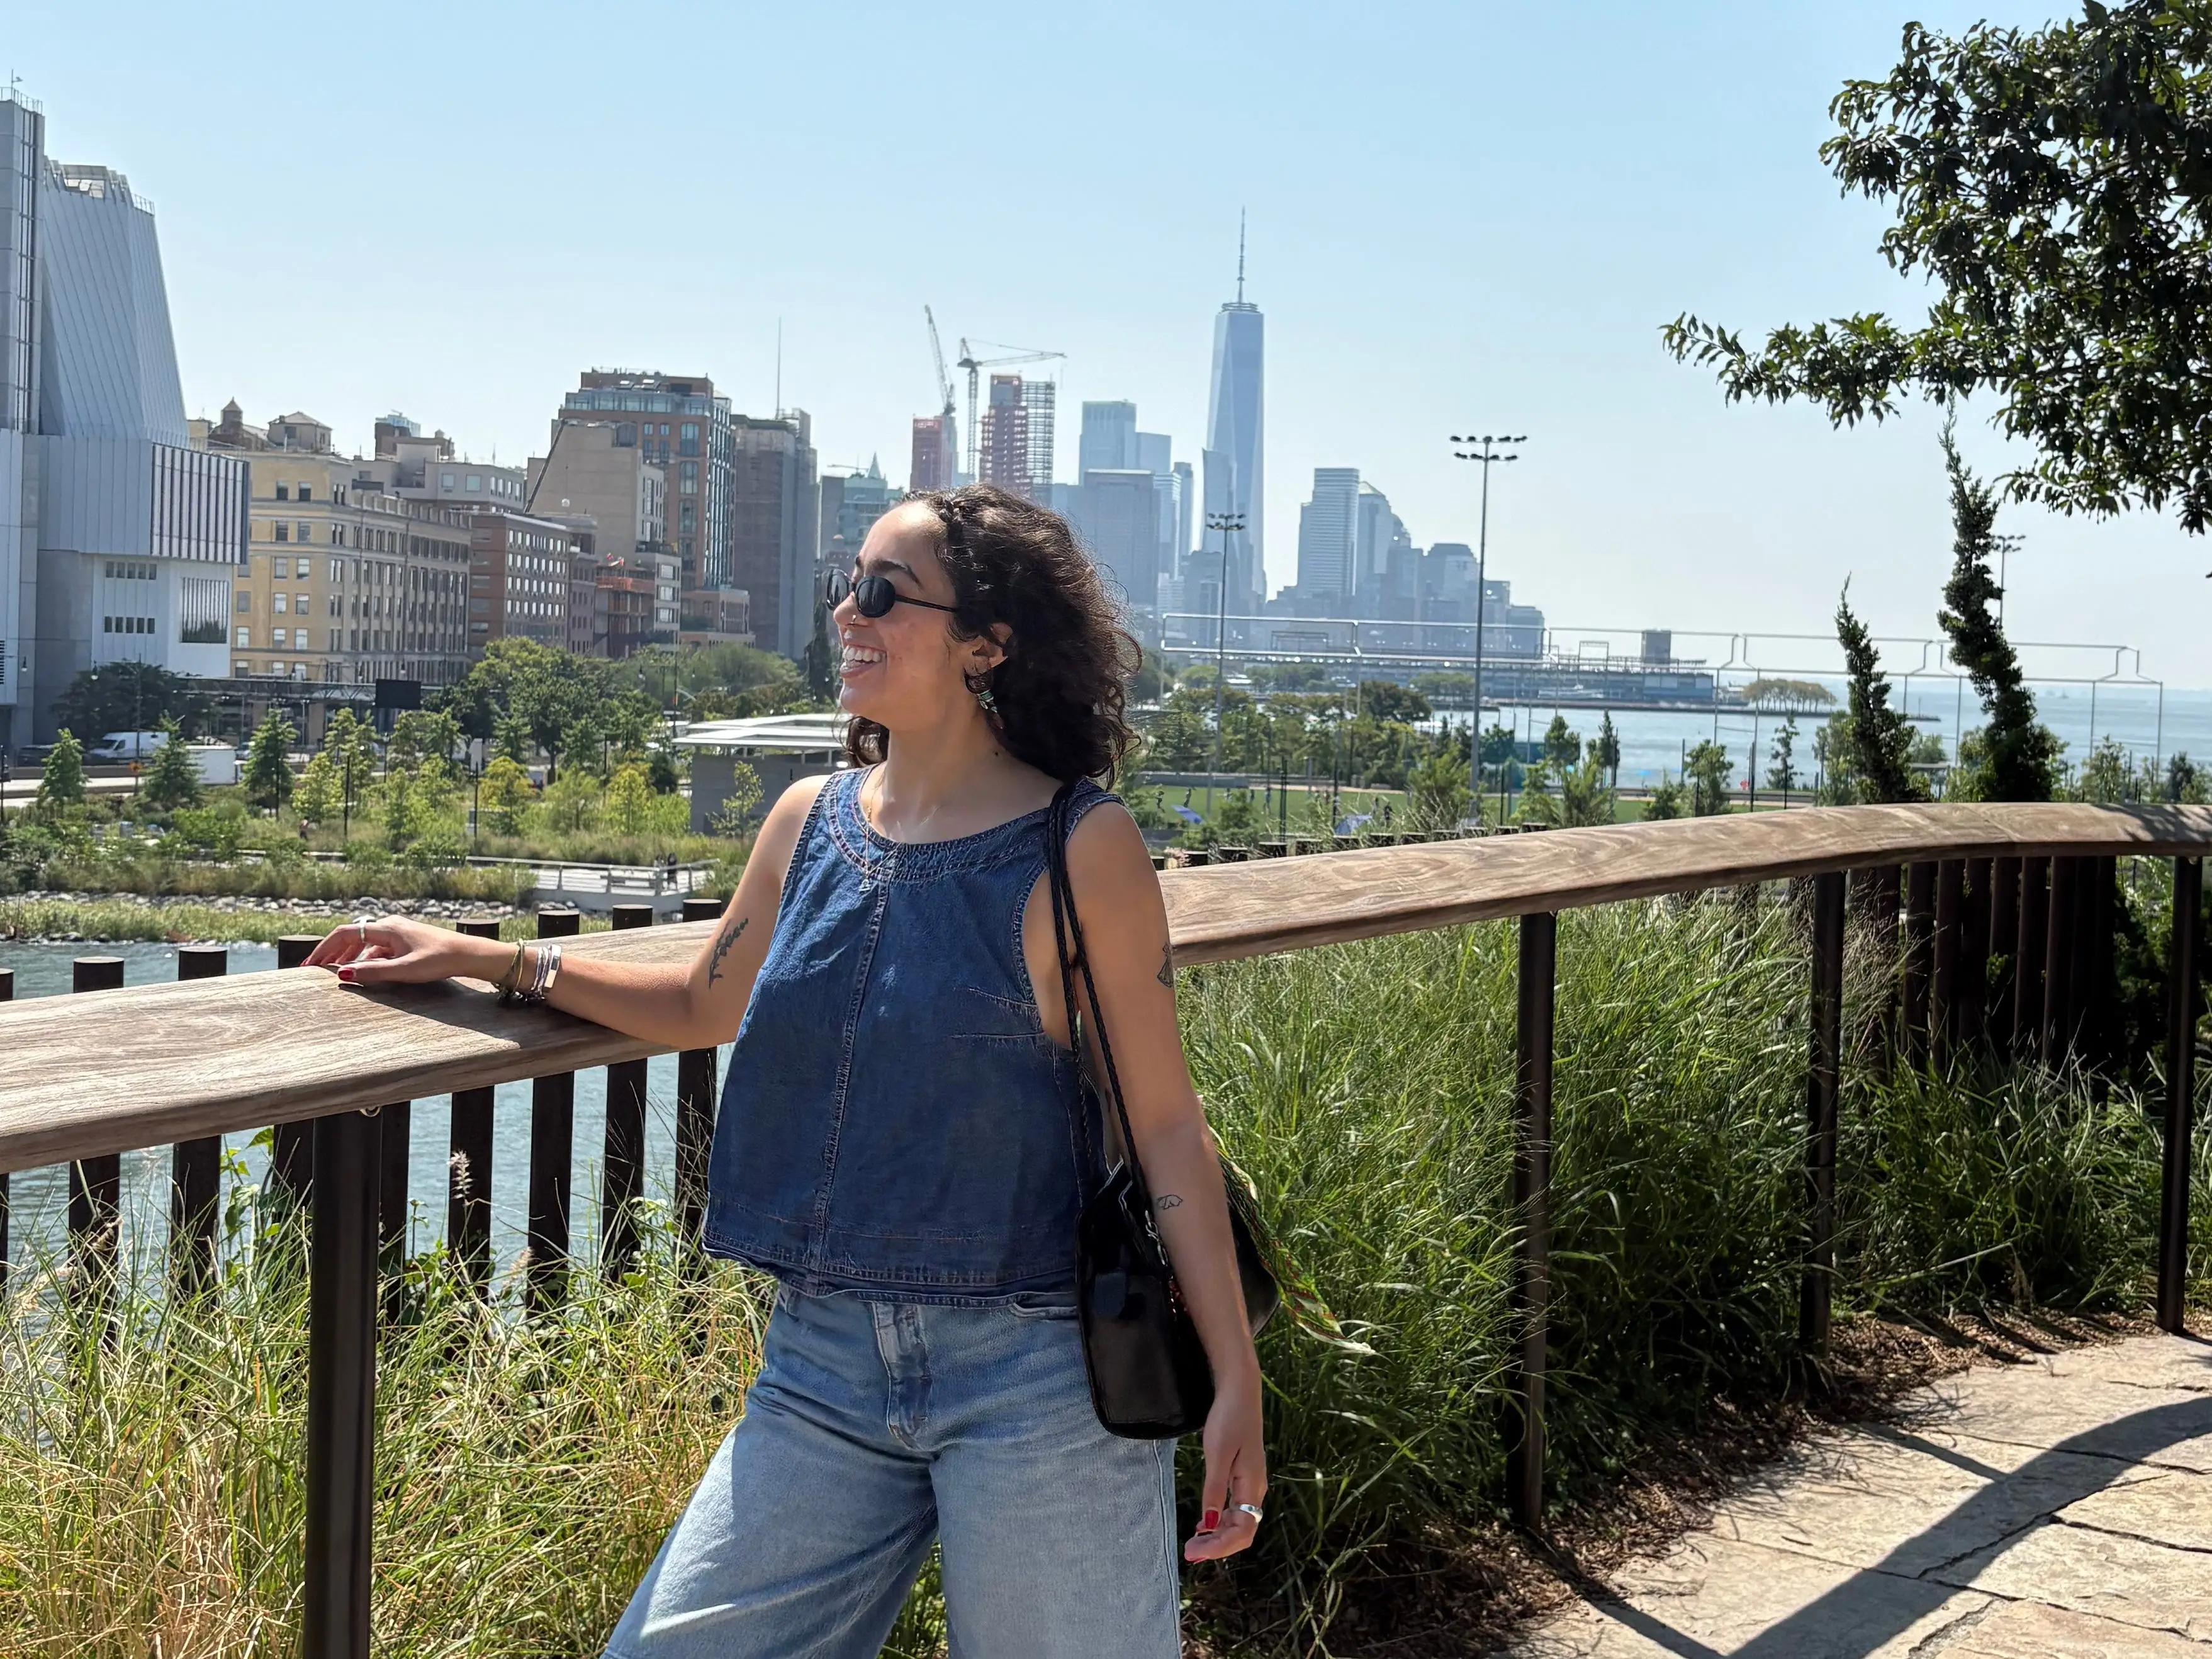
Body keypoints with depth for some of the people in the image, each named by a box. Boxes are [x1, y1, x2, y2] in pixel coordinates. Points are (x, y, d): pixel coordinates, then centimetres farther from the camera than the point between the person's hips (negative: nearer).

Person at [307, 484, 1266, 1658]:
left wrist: (1235, 1383, -10)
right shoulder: (809, 824, 6)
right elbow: (706, 1007, 23)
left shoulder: (1079, 848, -9)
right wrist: (477, 958, 19)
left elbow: (1164, 1124, -7)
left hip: (1035, 1377, -5)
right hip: (824, 1363, 5)